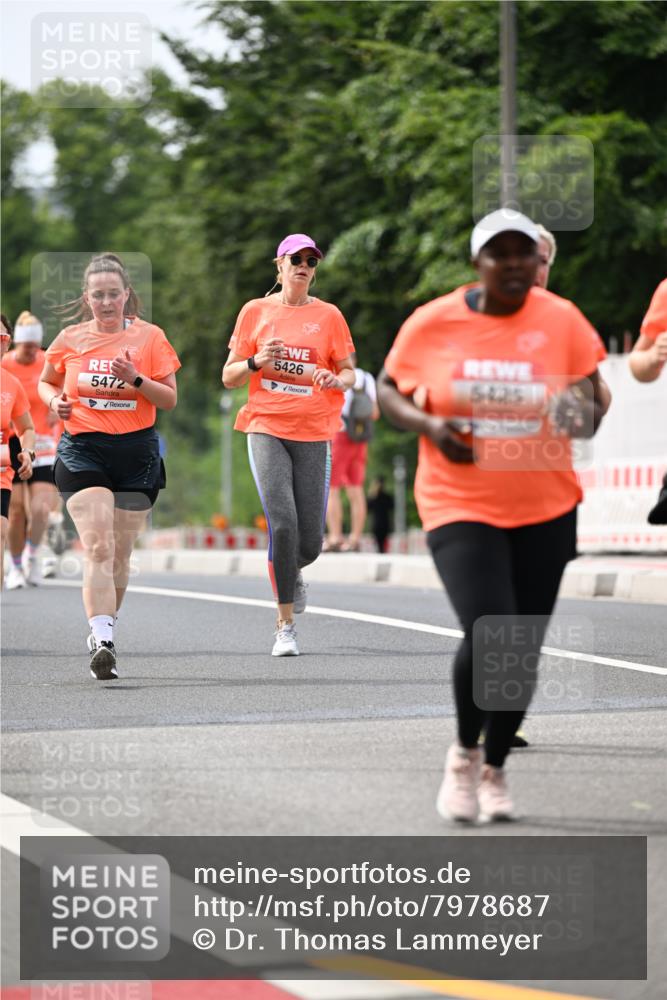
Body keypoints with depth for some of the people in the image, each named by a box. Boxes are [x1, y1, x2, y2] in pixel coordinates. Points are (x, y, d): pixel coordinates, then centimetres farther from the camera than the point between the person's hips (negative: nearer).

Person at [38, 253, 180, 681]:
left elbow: (169, 400, 2)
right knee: (98, 546, -17)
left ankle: (104, 630, 28)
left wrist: (137, 379, -16)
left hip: (137, 452, 1)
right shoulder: (71, 339, 5)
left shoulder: (150, 337, 2)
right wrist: (55, 400, -1)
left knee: (120, 553, 7)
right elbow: (45, 381, 21)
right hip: (83, 451, -1)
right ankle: (103, 641, -27)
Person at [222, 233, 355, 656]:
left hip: (314, 434, 1)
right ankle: (286, 625, -8)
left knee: (310, 541, -2)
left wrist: (334, 380, -11)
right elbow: (229, 377, 9)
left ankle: (292, 574, 37)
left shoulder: (328, 315, 7)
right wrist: (256, 362, -12)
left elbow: (349, 373, 12)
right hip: (267, 429, -1)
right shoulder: (256, 311, 7)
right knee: (282, 524, -19)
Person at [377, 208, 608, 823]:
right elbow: (387, 390, 7)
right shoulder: (432, 323, -5)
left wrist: (585, 413, -22)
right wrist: (427, 425, -12)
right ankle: (464, 754, 9)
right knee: (489, 636, -20)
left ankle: (495, 769, 33)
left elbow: (592, 398, 2)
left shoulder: (560, 319, -4)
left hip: (544, 510, 2)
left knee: (525, 650, 8)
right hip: (460, 508, -2)